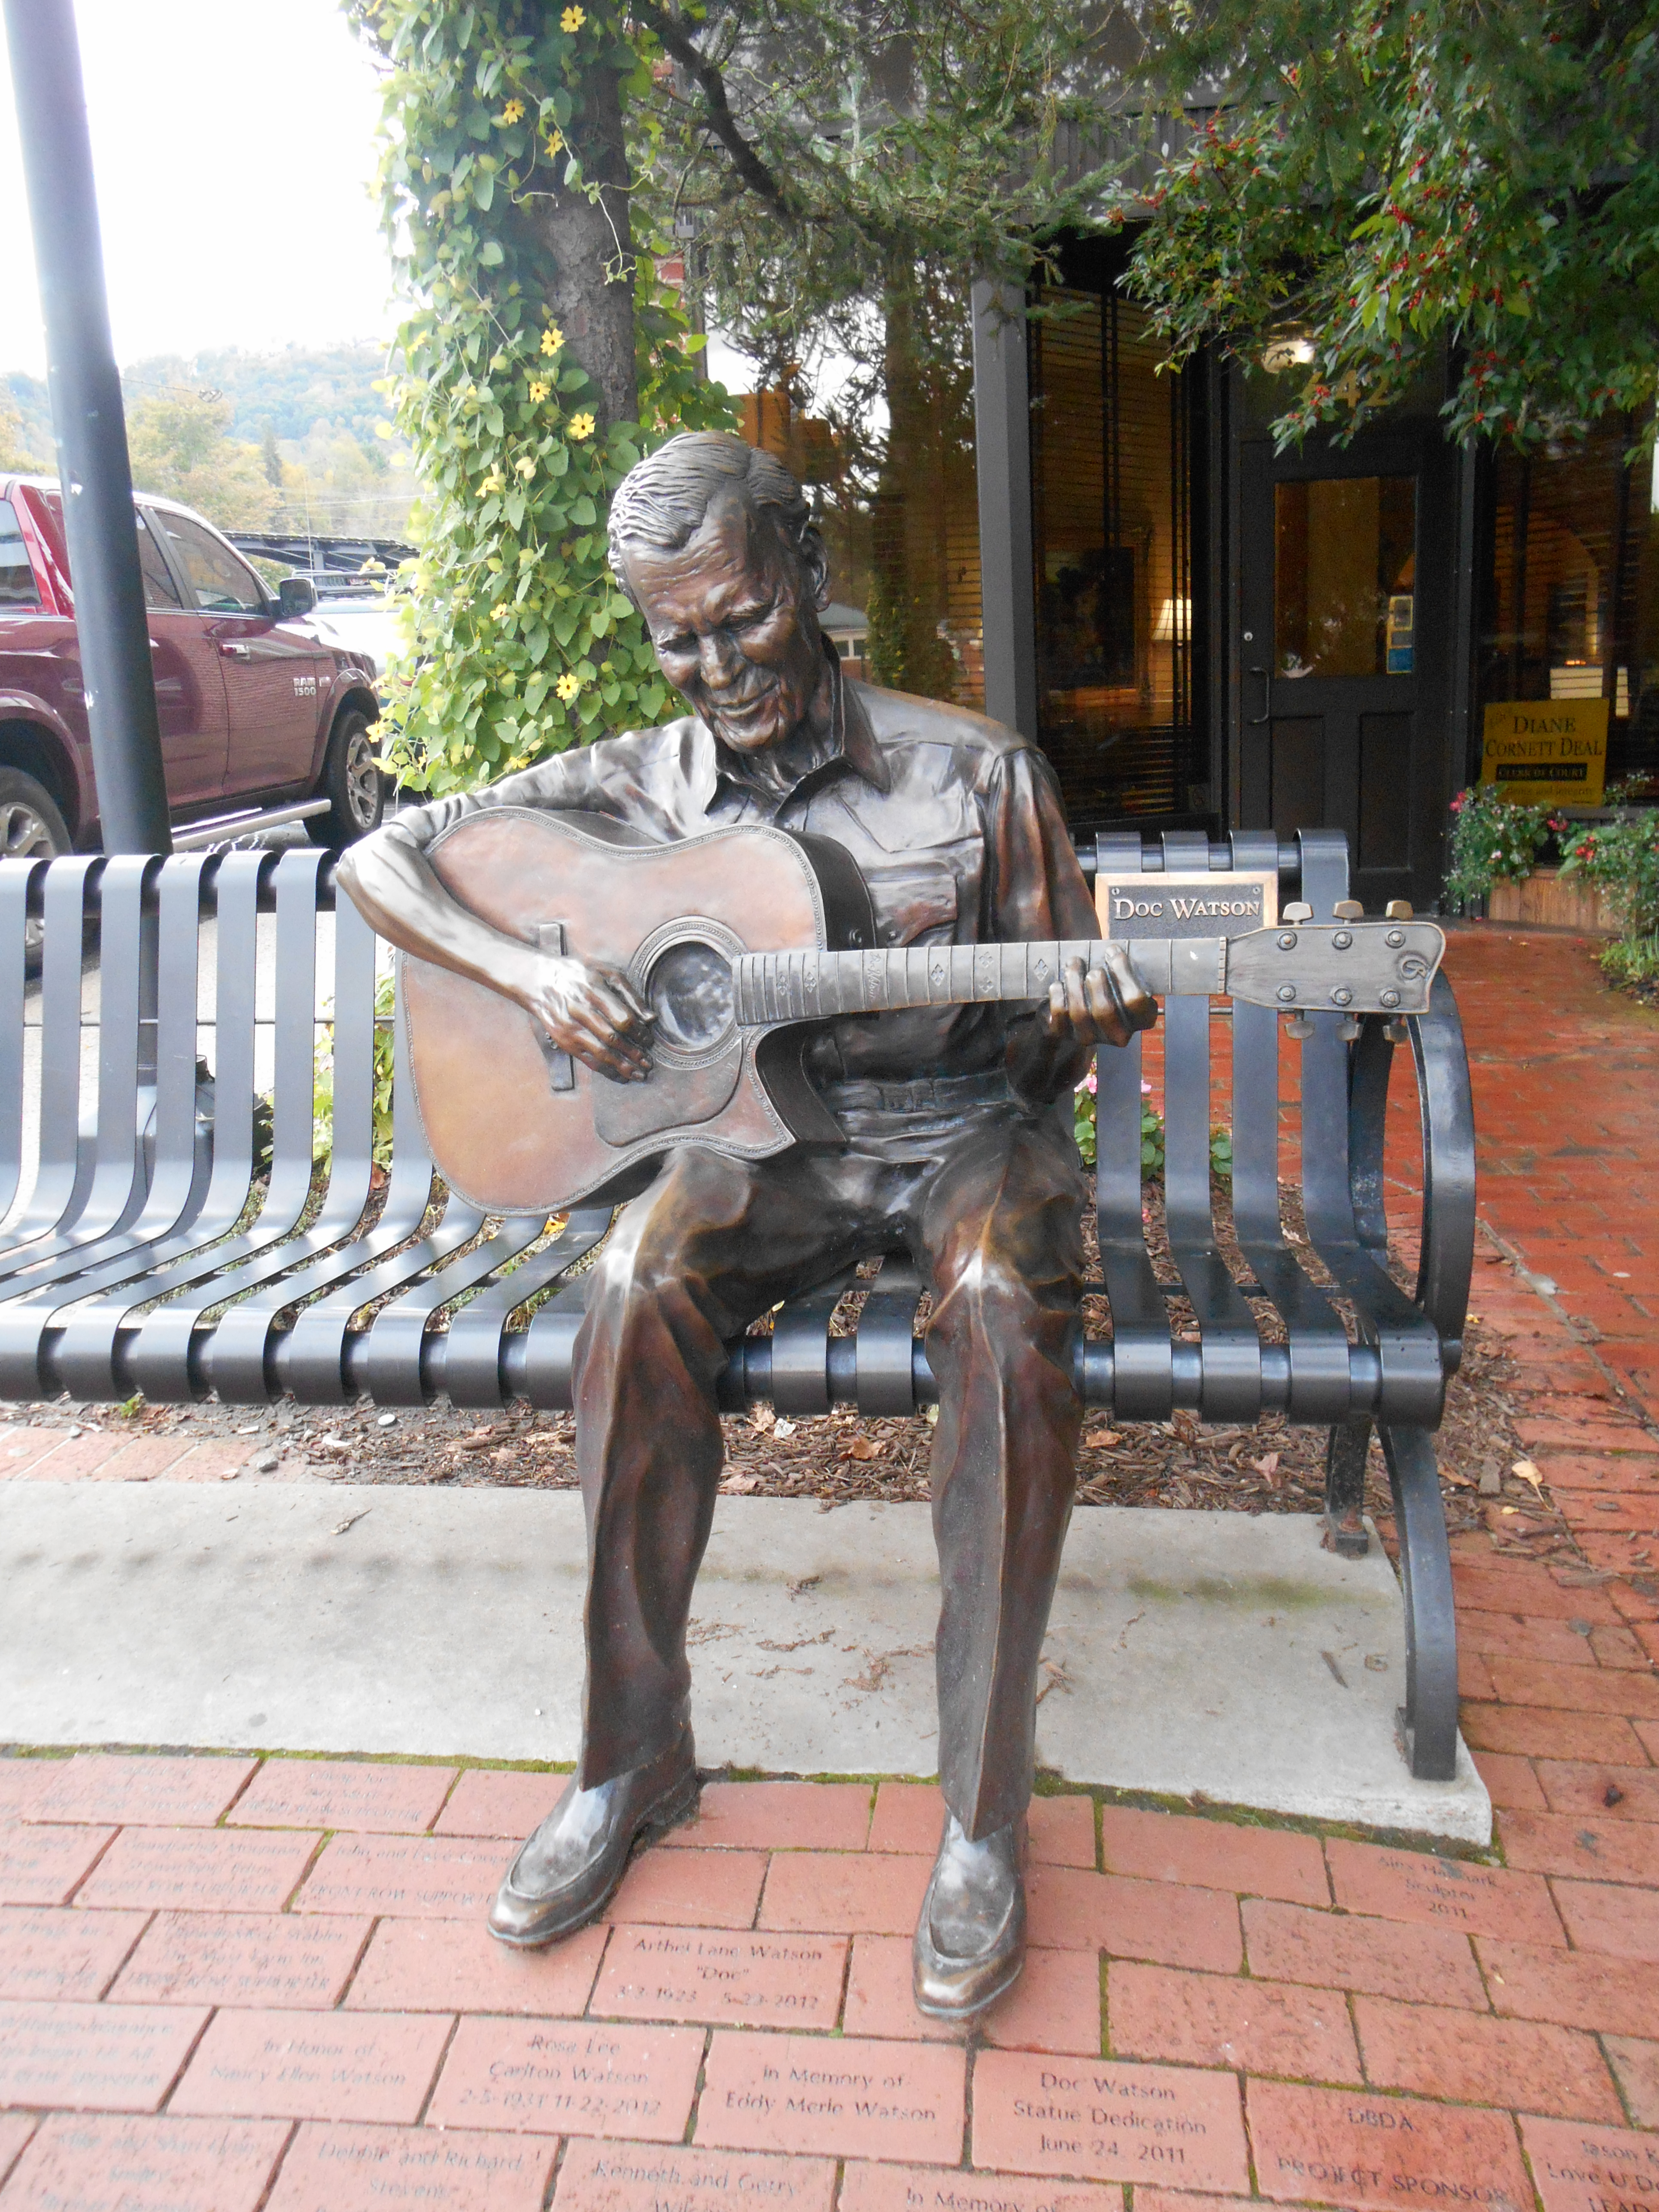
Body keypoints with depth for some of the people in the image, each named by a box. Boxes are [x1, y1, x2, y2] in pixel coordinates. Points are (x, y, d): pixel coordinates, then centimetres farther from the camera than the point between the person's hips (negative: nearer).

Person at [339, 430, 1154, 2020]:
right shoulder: (639, 786, 3)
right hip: (760, 1132, 2)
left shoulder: (972, 771, -2)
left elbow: (1040, 1047, 2)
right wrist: (529, 973, -14)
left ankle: (985, 1809, -20)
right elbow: (377, 860, 4)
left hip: (958, 1126, -1)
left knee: (1007, 1308, -35)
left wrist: (1085, 1017, -23)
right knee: (643, 1281, -31)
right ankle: (635, 1755, -12)